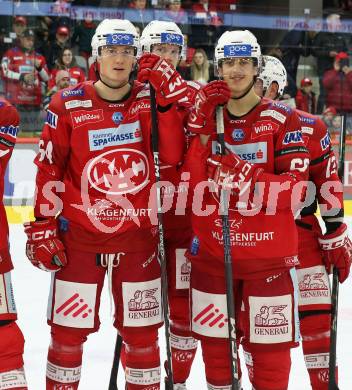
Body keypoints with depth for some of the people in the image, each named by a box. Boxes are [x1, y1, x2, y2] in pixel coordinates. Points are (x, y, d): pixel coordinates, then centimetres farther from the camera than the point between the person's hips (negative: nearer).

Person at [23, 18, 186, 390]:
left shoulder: (149, 100, 2)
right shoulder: (67, 104, -3)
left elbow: (172, 155, -9)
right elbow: (48, 170, -2)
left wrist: (167, 101, -17)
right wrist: (42, 228, -4)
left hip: (138, 234, 2)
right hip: (78, 235, -2)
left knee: (142, 331, 10)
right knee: (68, 331, 4)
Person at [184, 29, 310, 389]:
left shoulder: (282, 120, -2)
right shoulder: (205, 114, 7)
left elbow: (296, 185, -12)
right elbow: (190, 182, -4)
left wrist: (248, 176, -27)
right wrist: (202, 130, -15)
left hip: (269, 254, -3)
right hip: (211, 251, 3)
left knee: (269, 345, 0)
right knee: (214, 340, 12)